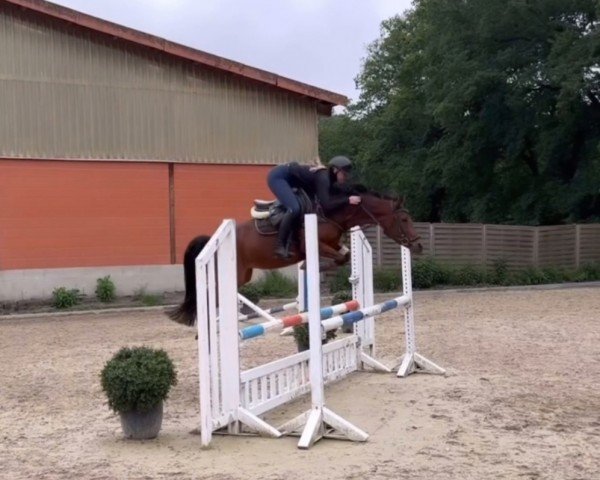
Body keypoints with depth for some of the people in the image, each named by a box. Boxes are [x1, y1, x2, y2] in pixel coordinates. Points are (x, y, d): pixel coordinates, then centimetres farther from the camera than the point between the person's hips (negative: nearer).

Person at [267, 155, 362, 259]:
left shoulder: (329, 179, 1)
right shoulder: (323, 178, -26)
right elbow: (326, 206, -35)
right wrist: (347, 200, -33)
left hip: (288, 179, 10)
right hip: (278, 176, -10)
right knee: (295, 208, -27)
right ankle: (280, 246, -17)